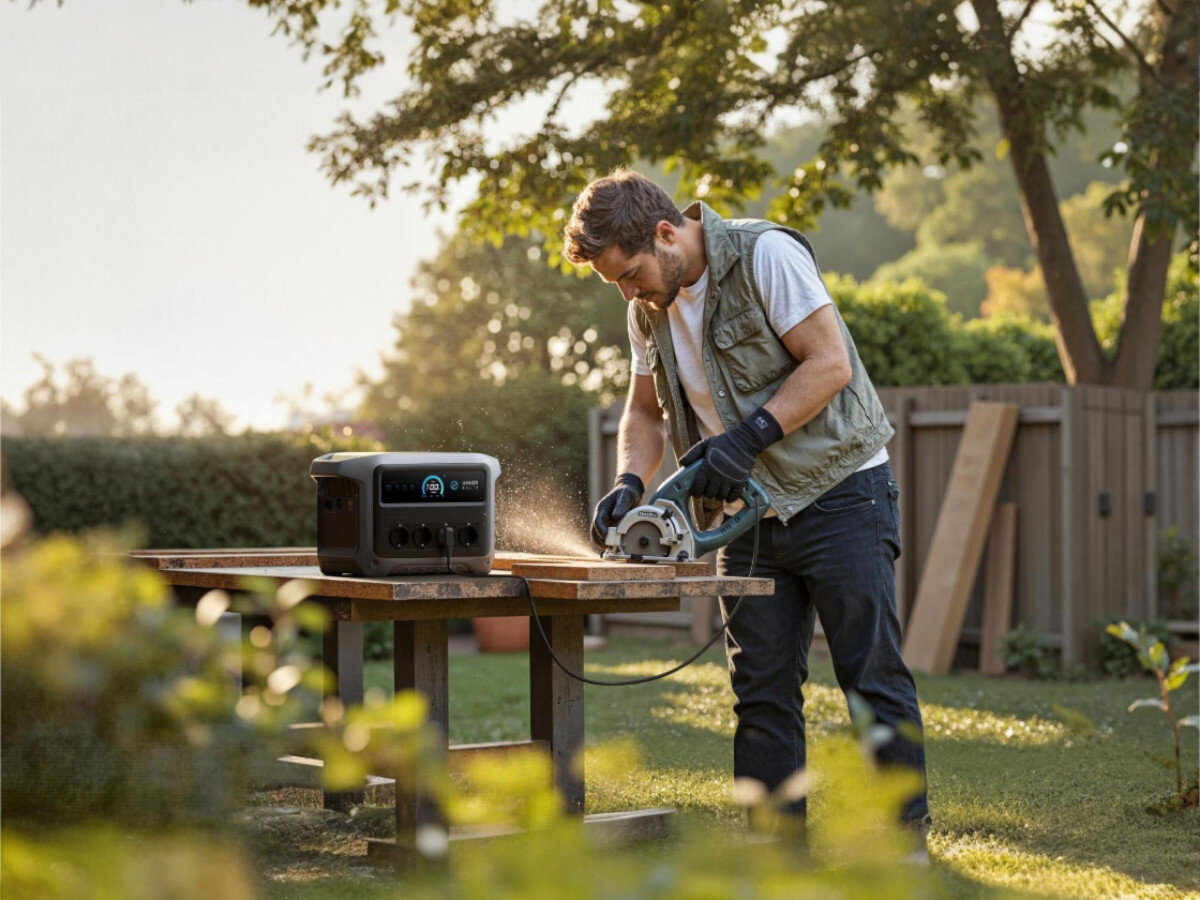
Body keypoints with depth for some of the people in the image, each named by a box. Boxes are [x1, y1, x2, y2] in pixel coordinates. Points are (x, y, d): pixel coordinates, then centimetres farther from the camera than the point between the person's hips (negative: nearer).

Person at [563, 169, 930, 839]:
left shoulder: (766, 255, -14)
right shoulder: (650, 307, 7)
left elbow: (831, 363, -18)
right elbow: (645, 411, 16)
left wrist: (746, 438, -22)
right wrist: (631, 483, -3)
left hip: (839, 492, -7)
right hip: (751, 513, 7)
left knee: (874, 676, -3)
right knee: (762, 688, 5)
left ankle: (904, 833, 6)